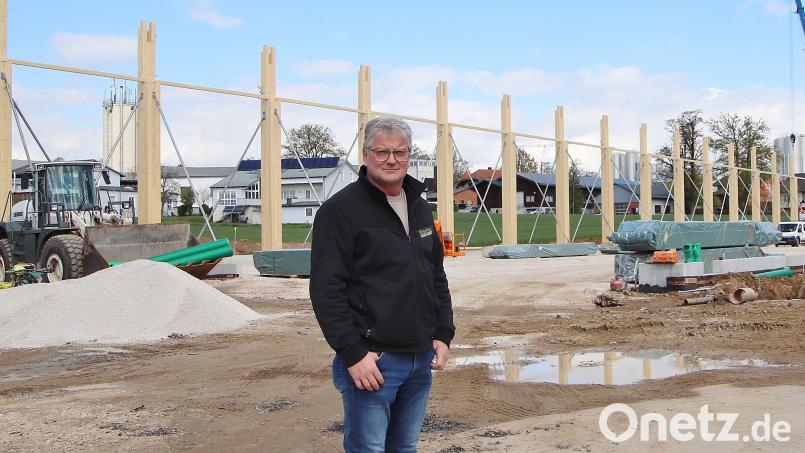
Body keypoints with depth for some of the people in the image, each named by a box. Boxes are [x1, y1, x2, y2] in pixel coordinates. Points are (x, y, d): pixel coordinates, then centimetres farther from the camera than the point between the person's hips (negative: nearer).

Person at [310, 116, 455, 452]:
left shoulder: (419, 207, 14)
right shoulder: (341, 210, -10)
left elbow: (437, 278, 20)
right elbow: (326, 291, -15)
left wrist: (443, 334, 10)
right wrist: (353, 355, -18)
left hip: (421, 359, 7)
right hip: (372, 360, -7)